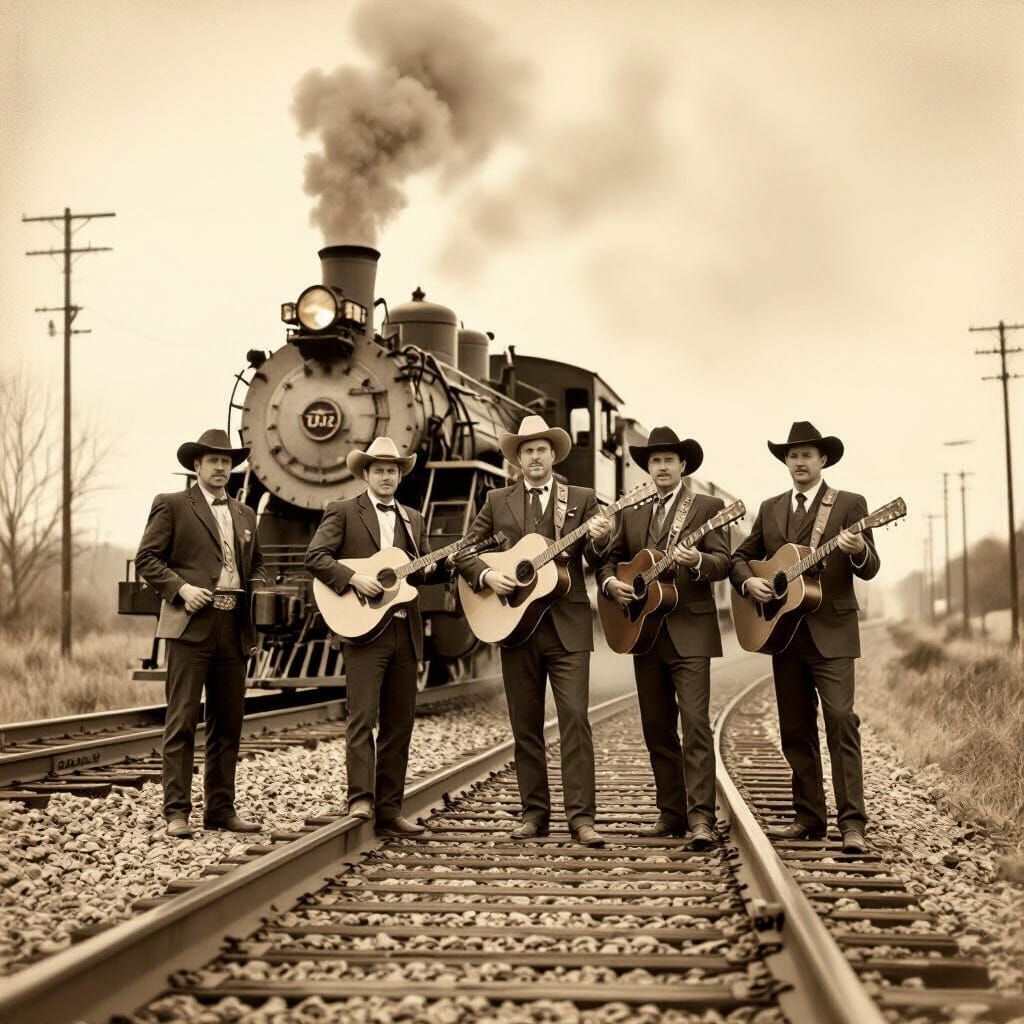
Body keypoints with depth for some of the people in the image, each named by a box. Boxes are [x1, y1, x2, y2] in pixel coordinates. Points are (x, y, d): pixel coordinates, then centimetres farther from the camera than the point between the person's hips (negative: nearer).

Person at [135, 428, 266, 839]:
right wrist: (181, 587, -14)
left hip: (234, 627, 6)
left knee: (228, 723, 8)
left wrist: (257, 590, 7)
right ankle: (176, 812, -2)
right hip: (191, 625, -6)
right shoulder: (172, 505, 3)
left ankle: (220, 808, 16)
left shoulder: (245, 514, 20)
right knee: (182, 721, -6)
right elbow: (146, 558, -2)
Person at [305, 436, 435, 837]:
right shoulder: (343, 511, 3)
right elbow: (315, 556, -7)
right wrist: (353, 578, -19)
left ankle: (388, 809, 9)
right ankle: (360, 800, -12)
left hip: (406, 630, 6)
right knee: (362, 717, -11)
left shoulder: (413, 519, 19)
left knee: (399, 724, 5)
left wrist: (430, 567, -3)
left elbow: (426, 566, 20)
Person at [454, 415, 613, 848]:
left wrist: (601, 539, -20)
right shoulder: (498, 501, 11)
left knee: (575, 718, -10)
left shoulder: (581, 499, 7)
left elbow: (598, 560, 2)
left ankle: (581, 816, -9)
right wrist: (486, 575, -7)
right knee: (525, 725, 7)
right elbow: (462, 550, 11)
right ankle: (535, 812, 15)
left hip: (567, 624, -2)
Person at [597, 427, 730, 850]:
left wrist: (697, 561, -30)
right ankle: (672, 812, 16)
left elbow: (723, 561, -9)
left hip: (690, 630, -6)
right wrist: (610, 582, -3)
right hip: (644, 633, 6)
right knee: (656, 727, 8)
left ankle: (701, 818, -15)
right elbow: (610, 559, 19)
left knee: (695, 723, -13)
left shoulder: (708, 507, 1)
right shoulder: (631, 514, 15)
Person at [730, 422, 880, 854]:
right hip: (783, 631, 5)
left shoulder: (849, 504, 1)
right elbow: (741, 556, 18)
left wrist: (859, 551, -27)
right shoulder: (770, 509, 14)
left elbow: (869, 569, -5)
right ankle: (810, 818, 17)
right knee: (795, 728, 8)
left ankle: (852, 823, -14)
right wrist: (748, 581, -3)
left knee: (840, 718, -14)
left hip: (831, 632, -5)